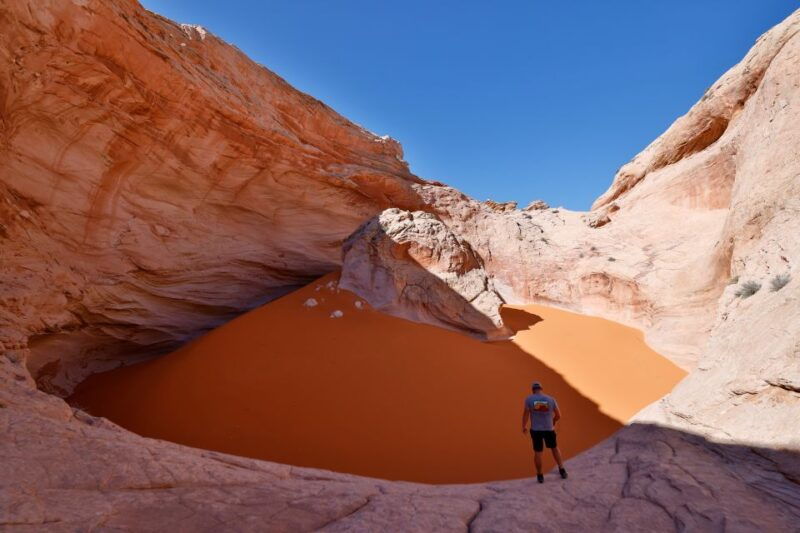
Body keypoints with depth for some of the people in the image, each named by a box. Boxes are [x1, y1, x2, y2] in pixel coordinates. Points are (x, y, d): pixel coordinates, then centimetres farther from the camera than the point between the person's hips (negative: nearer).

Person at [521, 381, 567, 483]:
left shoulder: (529, 399, -10)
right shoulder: (551, 399, -6)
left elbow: (525, 414, -10)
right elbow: (558, 415, -1)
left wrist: (524, 427, 5)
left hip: (535, 430, -1)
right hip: (549, 429, 1)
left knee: (537, 452, 11)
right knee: (554, 448, 24)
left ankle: (540, 476, 20)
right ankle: (562, 471, 27)